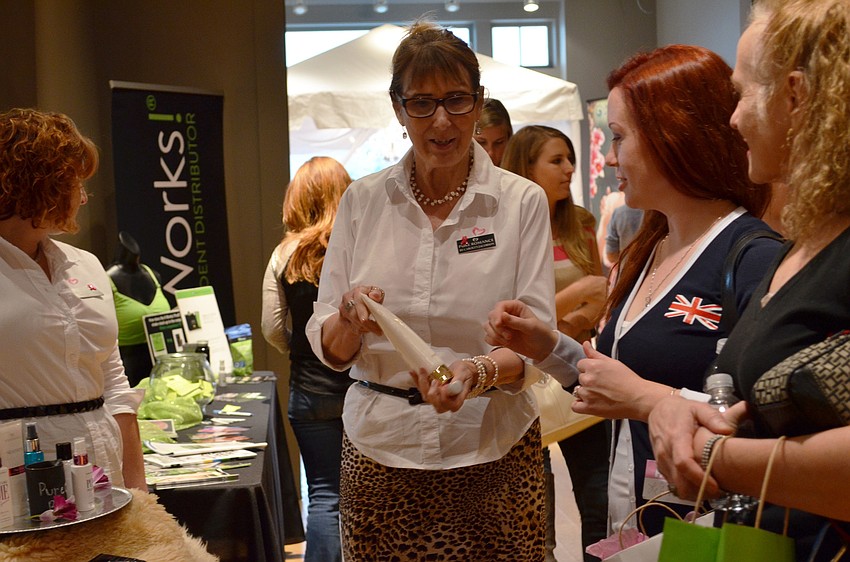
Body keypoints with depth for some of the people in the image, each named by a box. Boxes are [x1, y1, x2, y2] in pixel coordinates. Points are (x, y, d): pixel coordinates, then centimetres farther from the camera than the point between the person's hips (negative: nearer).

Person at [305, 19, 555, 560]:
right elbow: (328, 346, 4)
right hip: (380, 445, 2)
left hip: (491, 447, -1)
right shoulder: (362, 200, 3)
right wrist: (349, 323, -18)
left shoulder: (522, 201, -2)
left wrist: (479, 372, -26)